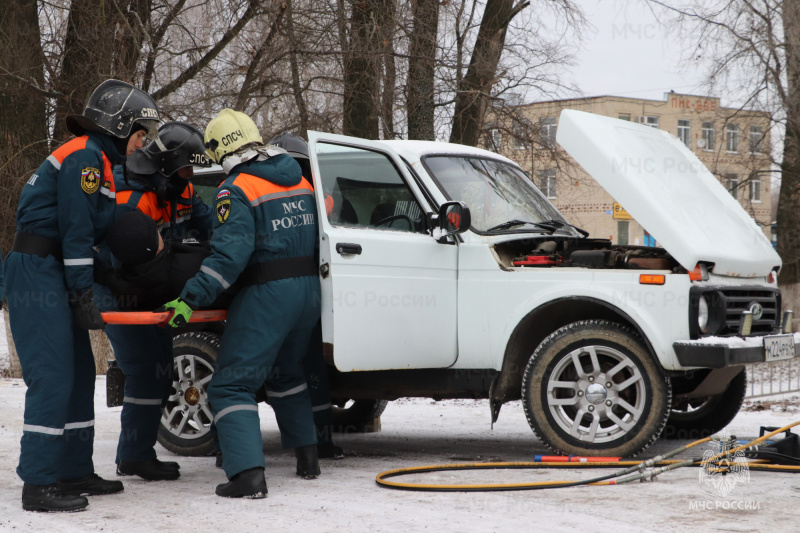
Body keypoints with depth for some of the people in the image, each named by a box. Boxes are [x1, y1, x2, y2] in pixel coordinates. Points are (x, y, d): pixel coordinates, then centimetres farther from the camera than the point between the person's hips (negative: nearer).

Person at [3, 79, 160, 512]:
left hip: (55, 275, 11)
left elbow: (100, 228, 22)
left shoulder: (99, 160, 19)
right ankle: (38, 484, -10)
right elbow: (76, 229, -17)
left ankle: (74, 472, 20)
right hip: (37, 272, -11)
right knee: (52, 376, -12)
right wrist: (83, 294, -16)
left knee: (79, 374, 12)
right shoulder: (84, 156, -13)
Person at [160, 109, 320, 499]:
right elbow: (315, 236, 17)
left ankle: (248, 474, -18)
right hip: (309, 290, 8)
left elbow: (230, 253, -22)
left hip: (267, 294, -8)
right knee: (286, 374, 28)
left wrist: (191, 298, -22)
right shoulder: (298, 181, 13)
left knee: (231, 386, -4)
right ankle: (307, 458, 29)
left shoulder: (236, 189, -11)